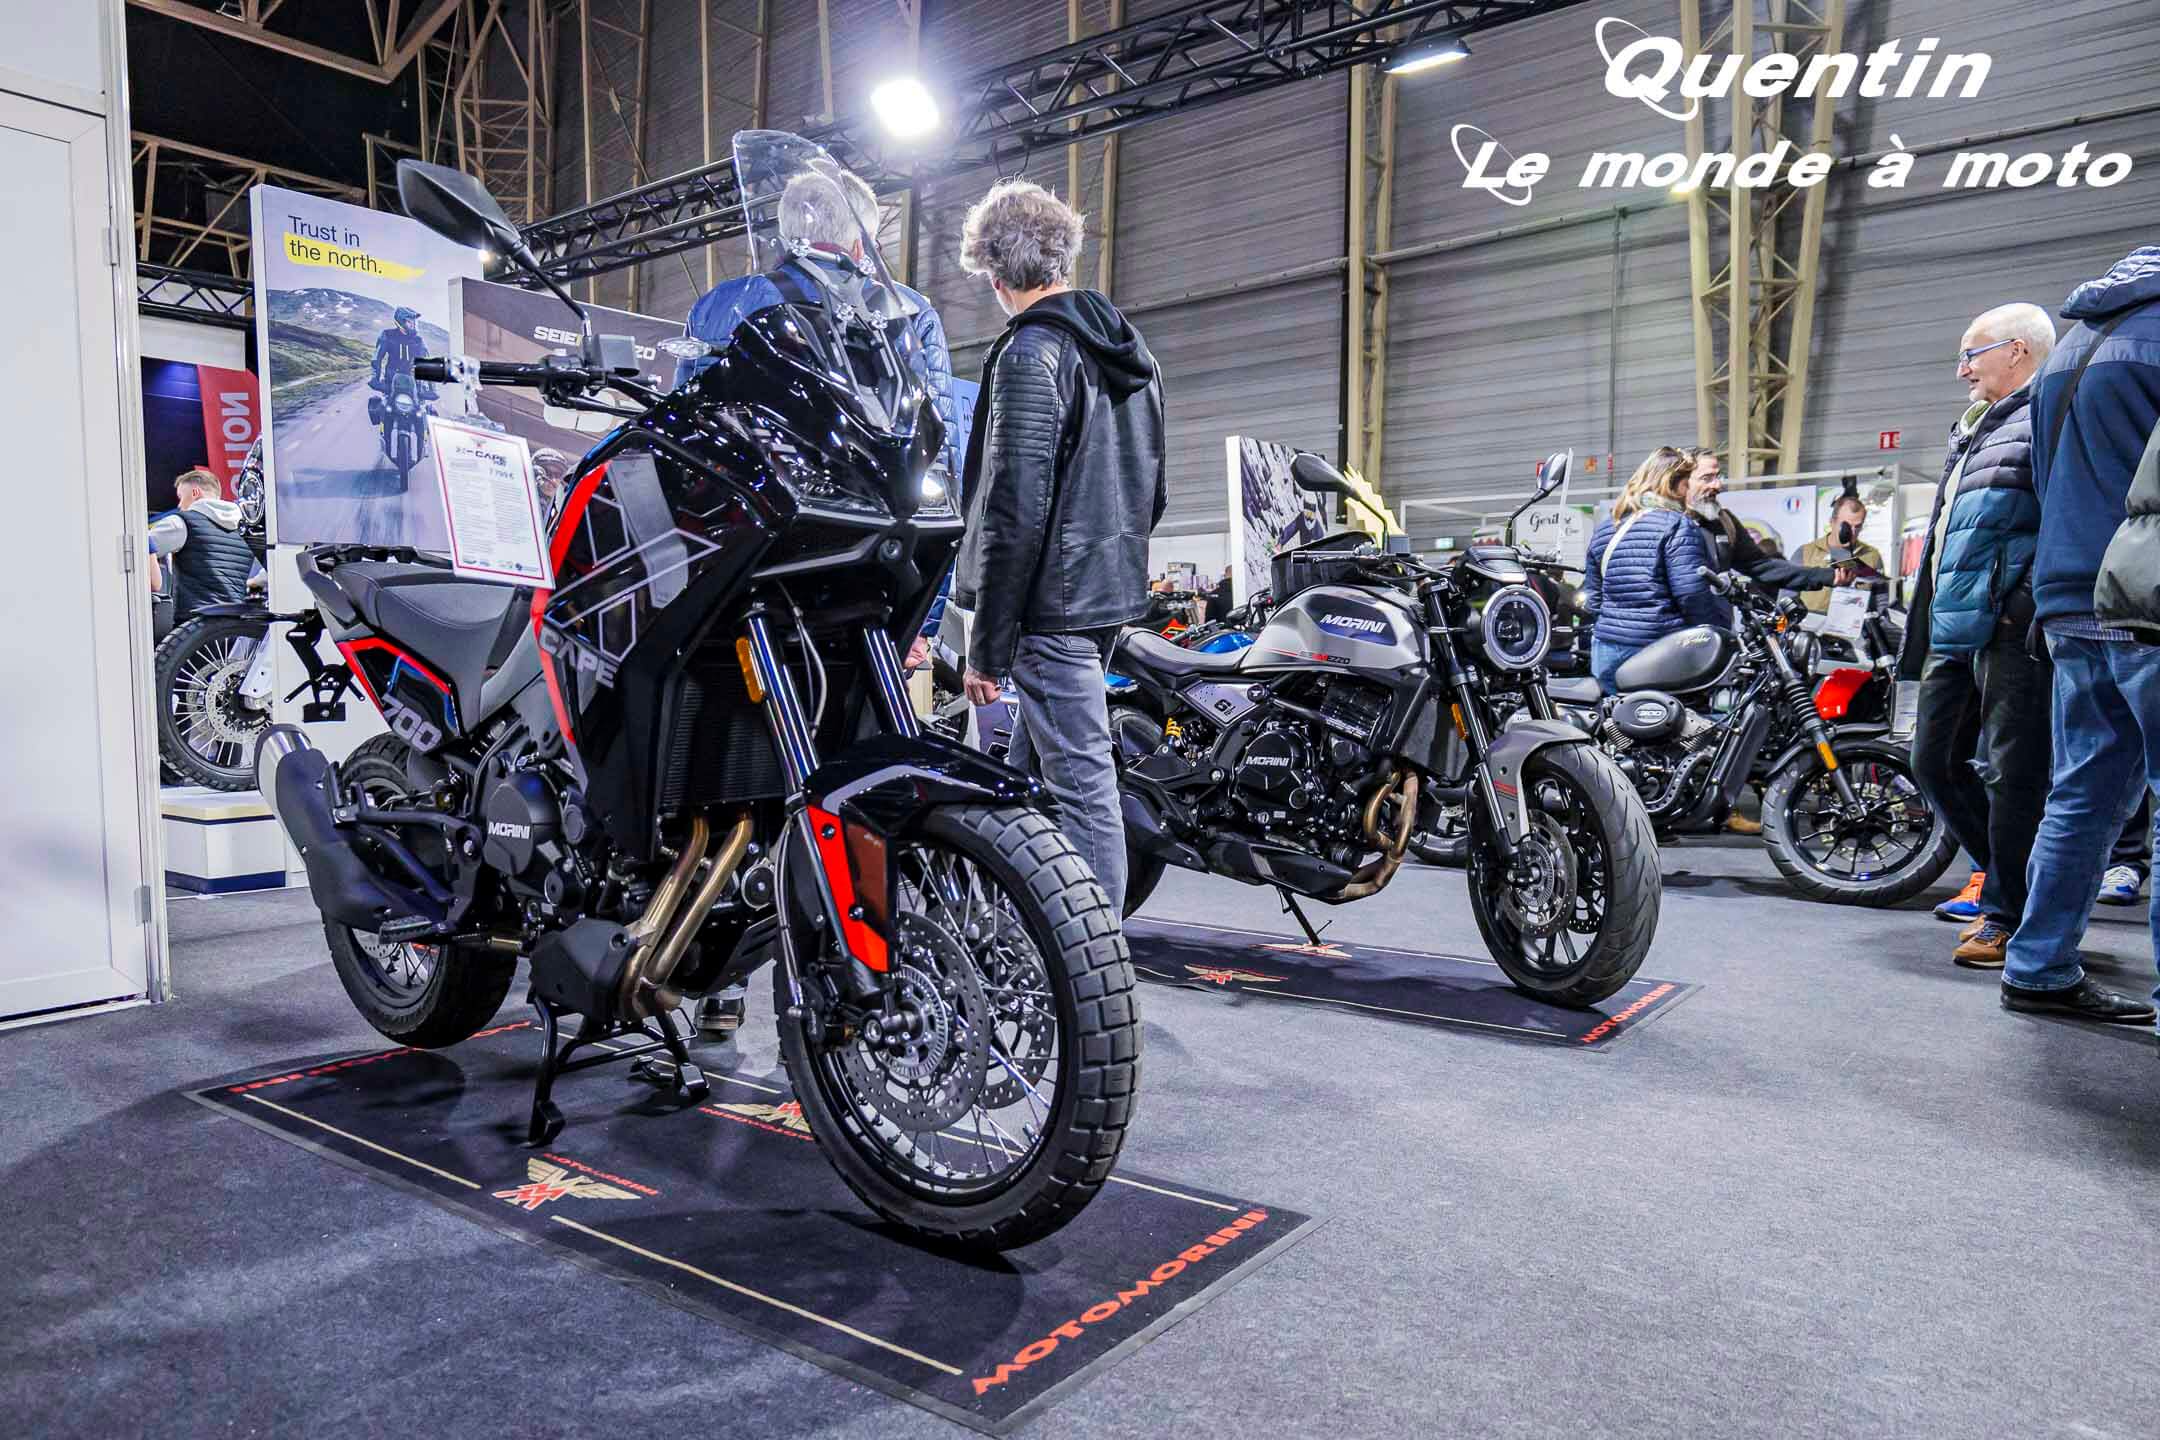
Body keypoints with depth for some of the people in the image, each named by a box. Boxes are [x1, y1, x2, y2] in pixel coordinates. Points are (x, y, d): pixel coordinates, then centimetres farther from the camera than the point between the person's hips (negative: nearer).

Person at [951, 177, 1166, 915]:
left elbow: (1014, 512, -18)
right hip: (1112, 590, 9)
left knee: (1082, 784, -6)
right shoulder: (1129, 348, 15)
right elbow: (1154, 487, 20)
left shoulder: (1031, 352, -12)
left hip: (1052, 601, -9)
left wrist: (986, 646, -15)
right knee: (1028, 768, 20)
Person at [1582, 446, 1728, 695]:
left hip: (1606, 653, 7)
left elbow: (1592, 597, 17)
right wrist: (1723, 624, -2)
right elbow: (1694, 596, -16)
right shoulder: (1677, 526, -8)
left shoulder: (1604, 528, 14)